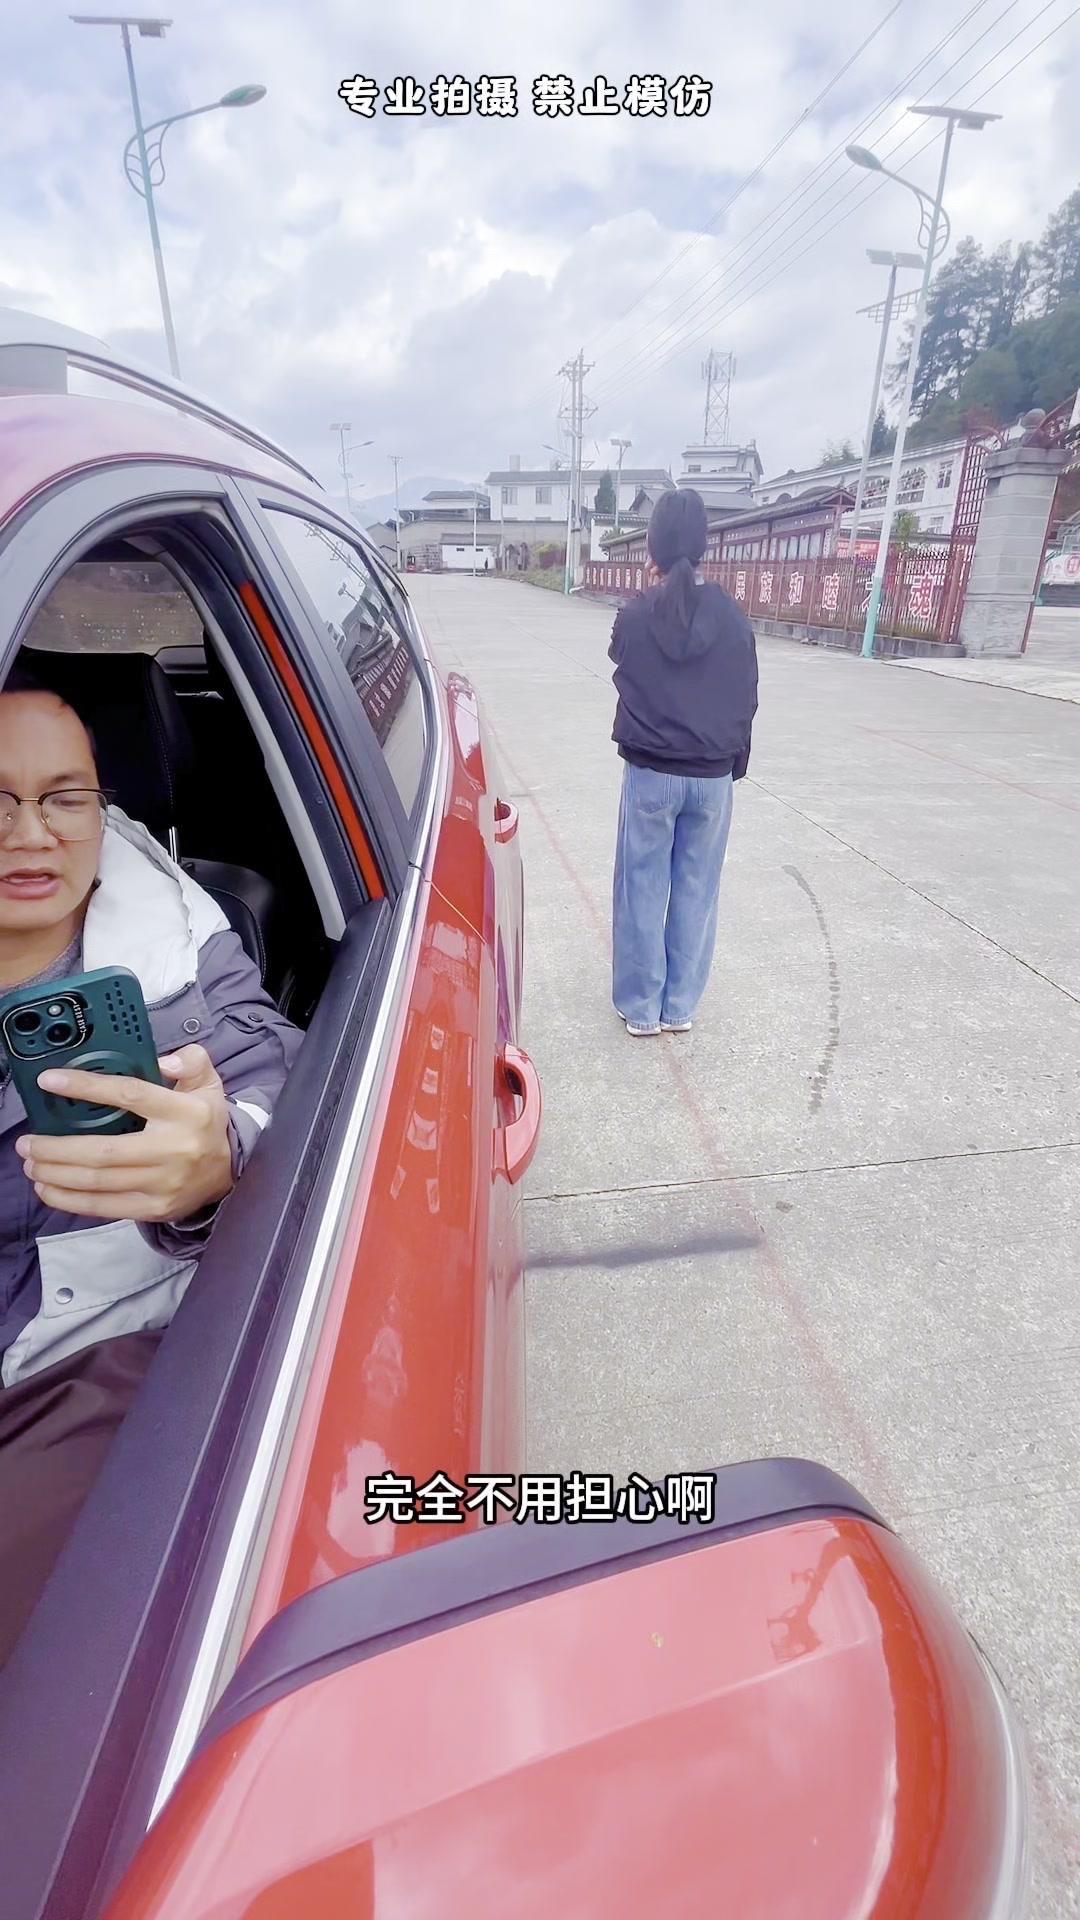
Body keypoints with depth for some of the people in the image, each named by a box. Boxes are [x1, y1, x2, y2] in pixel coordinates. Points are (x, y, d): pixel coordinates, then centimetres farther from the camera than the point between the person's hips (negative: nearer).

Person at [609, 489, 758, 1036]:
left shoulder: (635, 615, -7)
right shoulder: (730, 615, -3)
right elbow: (745, 698, 4)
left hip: (649, 773, -2)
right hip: (712, 776, 2)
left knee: (643, 890, 8)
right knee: (695, 892, 11)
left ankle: (641, 1007, 15)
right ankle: (680, 1006, 21)